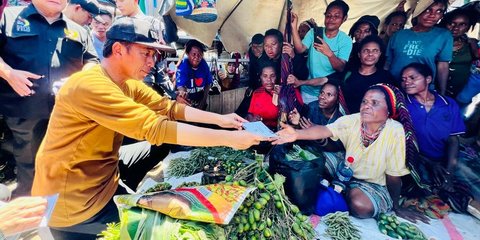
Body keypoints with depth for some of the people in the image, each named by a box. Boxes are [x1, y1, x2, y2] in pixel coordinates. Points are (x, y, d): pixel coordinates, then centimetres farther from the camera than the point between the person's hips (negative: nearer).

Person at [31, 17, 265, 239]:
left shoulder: (129, 84, -3)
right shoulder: (89, 85, -30)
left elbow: (168, 107, -3)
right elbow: (156, 128, -37)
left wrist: (219, 119, -10)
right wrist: (229, 139, -34)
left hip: (104, 185, 7)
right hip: (72, 204, -7)